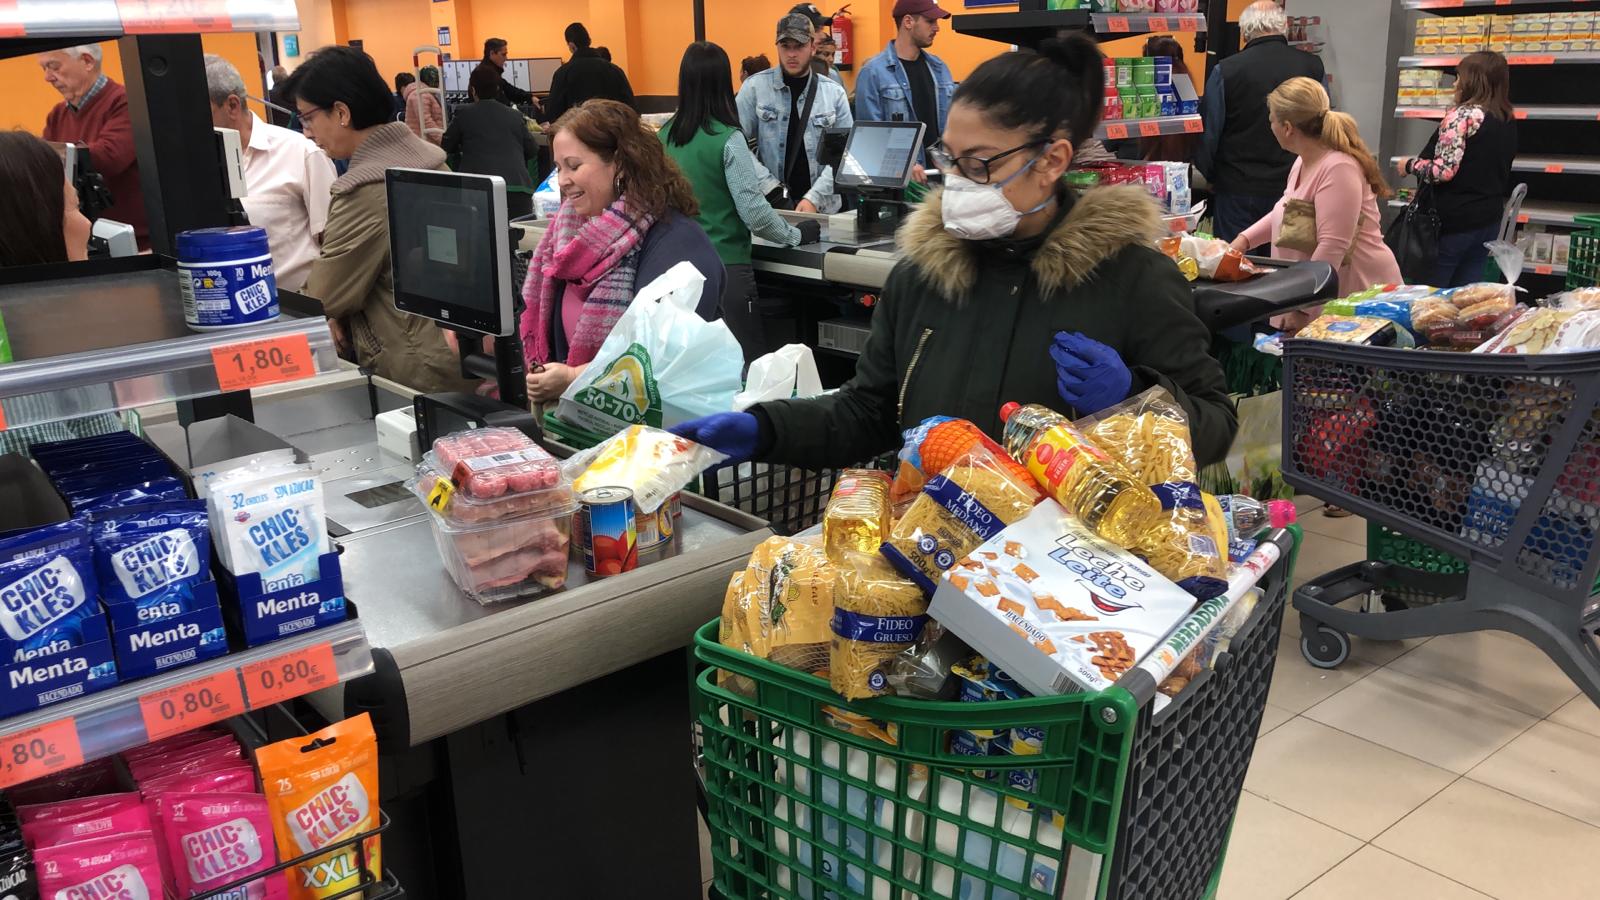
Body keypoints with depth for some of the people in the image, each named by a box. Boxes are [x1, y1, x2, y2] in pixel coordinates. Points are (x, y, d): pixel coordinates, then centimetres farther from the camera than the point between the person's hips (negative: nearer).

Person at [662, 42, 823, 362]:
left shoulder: (665, 136, 2)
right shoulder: (728, 140, -13)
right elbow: (754, 213, -14)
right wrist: (797, 235, 0)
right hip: (726, 267, -6)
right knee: (750, 362, 4)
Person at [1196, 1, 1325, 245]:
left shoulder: (1225, 70, -10)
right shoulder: (1312, 66, -2)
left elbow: (1208, 132, -4)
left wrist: (1209, 175, 11)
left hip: (1237, 189, -2)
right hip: (1293, 187, 2)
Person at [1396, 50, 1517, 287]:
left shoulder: (1463, 115, -13)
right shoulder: (1508, 121, 12)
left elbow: (1444, 170, -20)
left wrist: (1410, 165, -5)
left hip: (1455, 220, -8)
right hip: (1489, 220, 8)